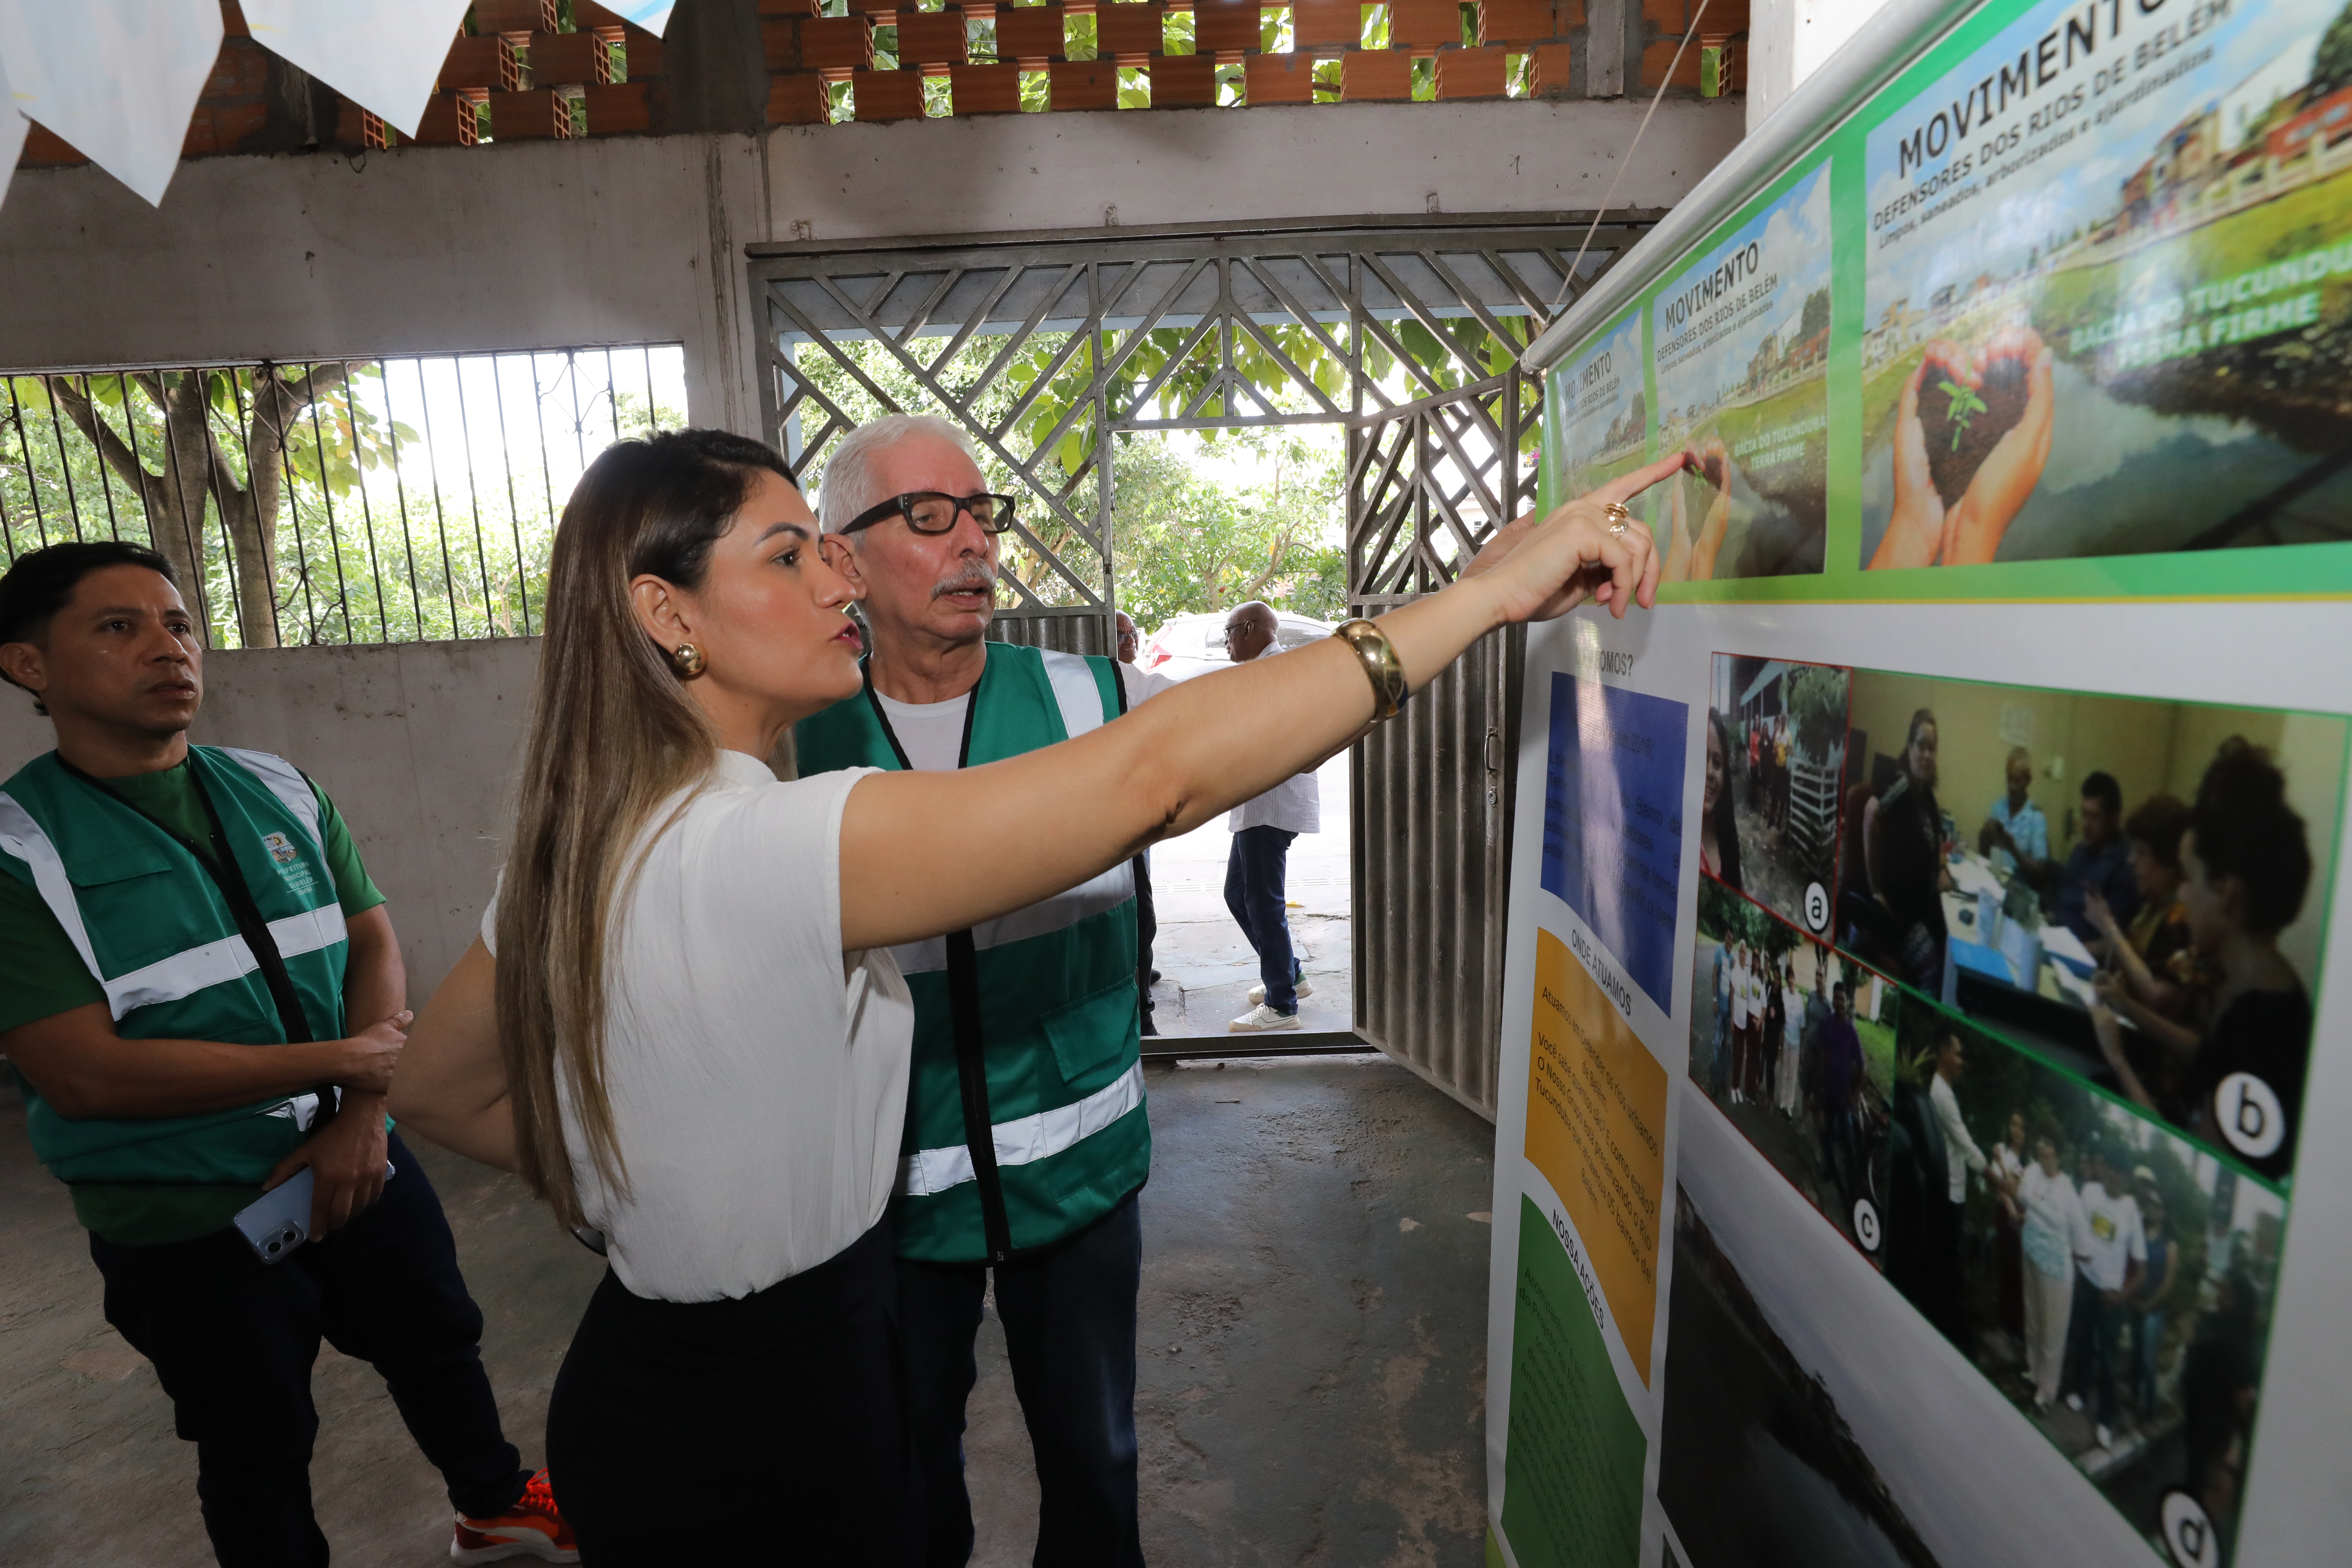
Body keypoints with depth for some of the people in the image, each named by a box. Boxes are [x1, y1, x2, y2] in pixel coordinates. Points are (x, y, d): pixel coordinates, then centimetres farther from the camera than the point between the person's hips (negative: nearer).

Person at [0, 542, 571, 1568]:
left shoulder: (281, 795, -1)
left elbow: (374, 942, -1)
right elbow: (83, 1073, -21)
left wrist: (363, 1118, -14)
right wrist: (346, 1062, -20)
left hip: (358, 1158, 5)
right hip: (184, 1219, -4)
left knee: (439, 1344, 23)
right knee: (257, 1452, 17)